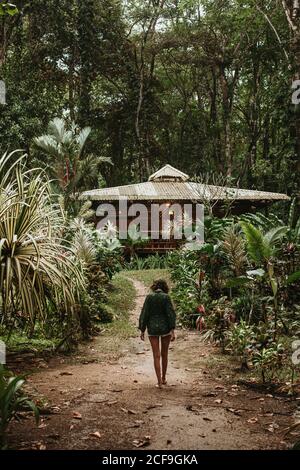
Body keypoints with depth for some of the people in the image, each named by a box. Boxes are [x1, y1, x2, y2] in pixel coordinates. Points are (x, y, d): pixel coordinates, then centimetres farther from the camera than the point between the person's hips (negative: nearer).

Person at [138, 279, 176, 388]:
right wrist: (172, 330, -8)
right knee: (164, 354, 16)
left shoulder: (149, 297, -2)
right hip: (165, 328, 0)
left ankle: (159, 382, -1)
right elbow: (171, 313, -10)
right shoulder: (166, 297, -6)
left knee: (156, 356, 4)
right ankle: (164, 378, 28)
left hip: (152, 328, 0)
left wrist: (142, 330, 3)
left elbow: (144, 314, -2)